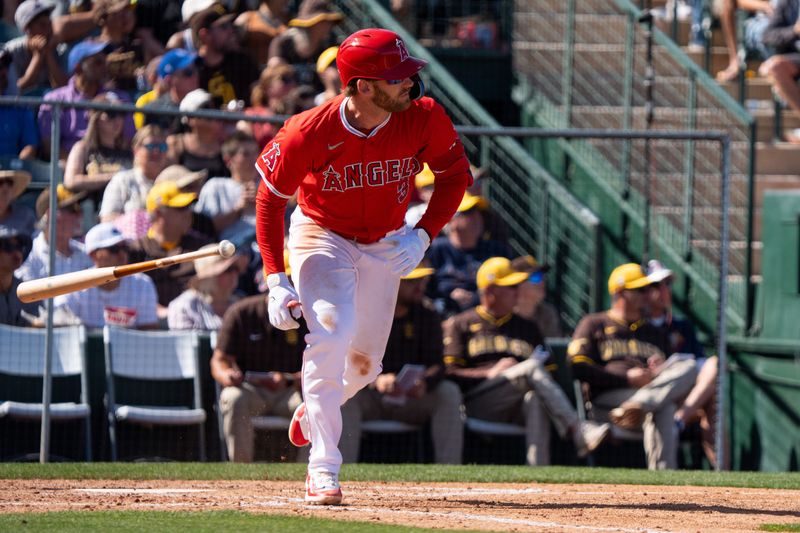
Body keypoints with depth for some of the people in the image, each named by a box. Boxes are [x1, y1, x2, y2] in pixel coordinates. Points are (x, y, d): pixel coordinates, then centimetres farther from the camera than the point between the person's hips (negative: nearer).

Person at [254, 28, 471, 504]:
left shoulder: (424, 119, -22)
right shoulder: (311, 133, -29)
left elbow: (456, 175, -3)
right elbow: (270, 198, -15)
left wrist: (423, 235, -16)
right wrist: (276, 278, -21)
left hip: (386, 246, 4)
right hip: (321, 236, -4)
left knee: (365, 362, 9)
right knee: (331, 335, -24)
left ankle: (315, 411, 44)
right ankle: (324, 469, -18)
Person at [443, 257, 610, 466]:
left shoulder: (527, 327, 28)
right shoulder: (460, 324, 14)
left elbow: (548, 371, 18)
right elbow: (448, 374, 1)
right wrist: (490, 373, -11)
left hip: (518, 408, 3)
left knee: (535, 399, -36)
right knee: (532, 367, -28)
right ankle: (578, 432, -45)